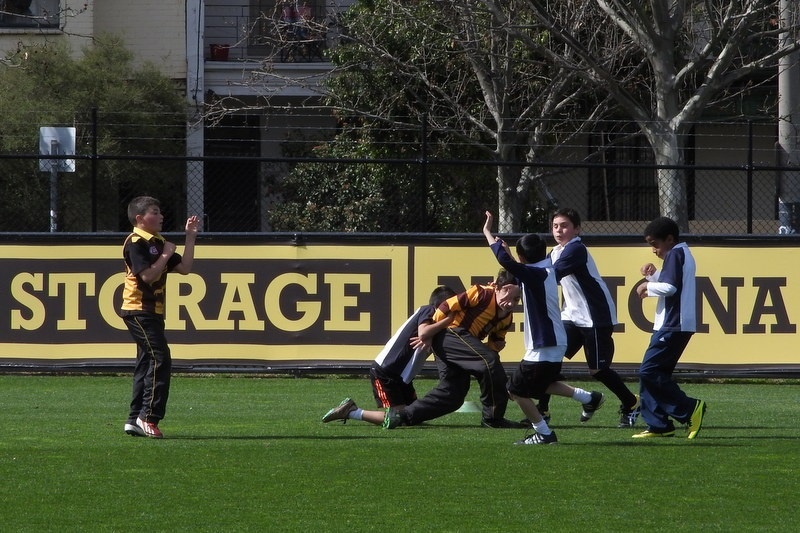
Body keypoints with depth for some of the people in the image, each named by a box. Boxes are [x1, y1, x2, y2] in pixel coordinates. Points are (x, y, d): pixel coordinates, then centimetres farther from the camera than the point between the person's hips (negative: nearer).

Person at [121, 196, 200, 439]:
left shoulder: (158, 243, 17)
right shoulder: (136, 243, -11)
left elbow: (184, 268, 12)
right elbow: (147, 275, -22)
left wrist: (190, 237, 10)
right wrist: (166, 255, -13)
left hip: (153, 311, 10)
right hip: (139, 311, -10)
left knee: (147, 363, 11)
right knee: (161, 359, -17)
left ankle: (135, 420, 14)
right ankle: (149, 417, -17)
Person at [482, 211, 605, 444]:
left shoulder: (535, 275, -20)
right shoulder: (547, 271, 8)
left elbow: (505, 261, -32)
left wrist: (489, 234, -21)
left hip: (543, 348, -10)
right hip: (554, 344, 10)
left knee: (517, 390, -1)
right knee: (542, 384, 29)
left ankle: (543, 433, 3)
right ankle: (589, 398, 26)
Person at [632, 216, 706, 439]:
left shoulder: (675, 254, -11)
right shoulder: (683, 254, 21)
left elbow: (670, 287, -22)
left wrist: (648, 286, -6)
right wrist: (654, 274, 11)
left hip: (672, 326, -11)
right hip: (677, 326, 11)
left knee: (649, 372, -13)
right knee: (653, 373, 10)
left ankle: (690, 409, -12)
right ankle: (658, 425, 7)